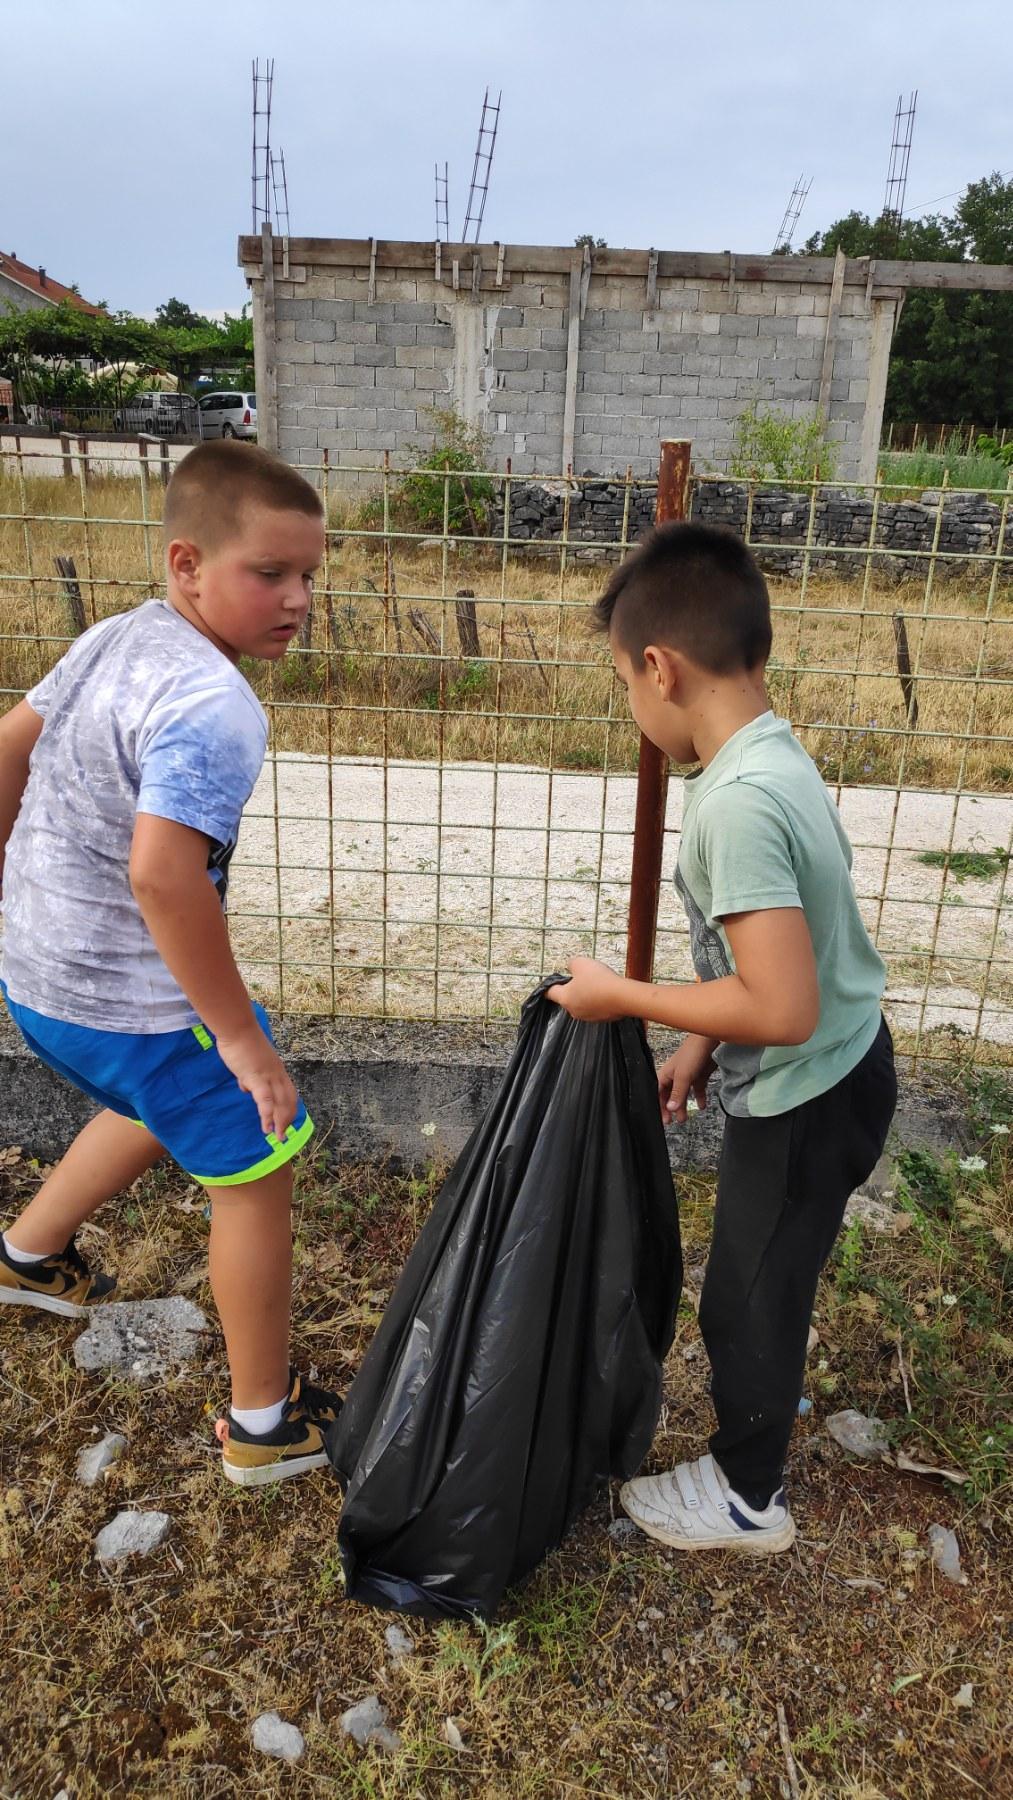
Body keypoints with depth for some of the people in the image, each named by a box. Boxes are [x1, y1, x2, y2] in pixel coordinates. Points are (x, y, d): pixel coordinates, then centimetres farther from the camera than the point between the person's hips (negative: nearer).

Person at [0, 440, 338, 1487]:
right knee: (254, 1173, 8)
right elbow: (163, 874, -36)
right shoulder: (214, 707, -26)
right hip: (134, 1000, -9)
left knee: (164, 1106, 34)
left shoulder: (115, 639, 2)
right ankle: (264, 1423, 24)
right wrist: (242, 1036, -26)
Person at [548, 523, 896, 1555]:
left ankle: (747, 1497, 37)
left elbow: (783, 1007, -35)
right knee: (763, 1274, 30)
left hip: (805, 1101, -9)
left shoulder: (737, 802, -32)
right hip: (830, 1074, 9)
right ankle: (768, 1391, 58)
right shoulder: (769, 754, -2)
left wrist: (623, 997, -23)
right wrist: (703, 1044, 13)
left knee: (749, 1293, 13)